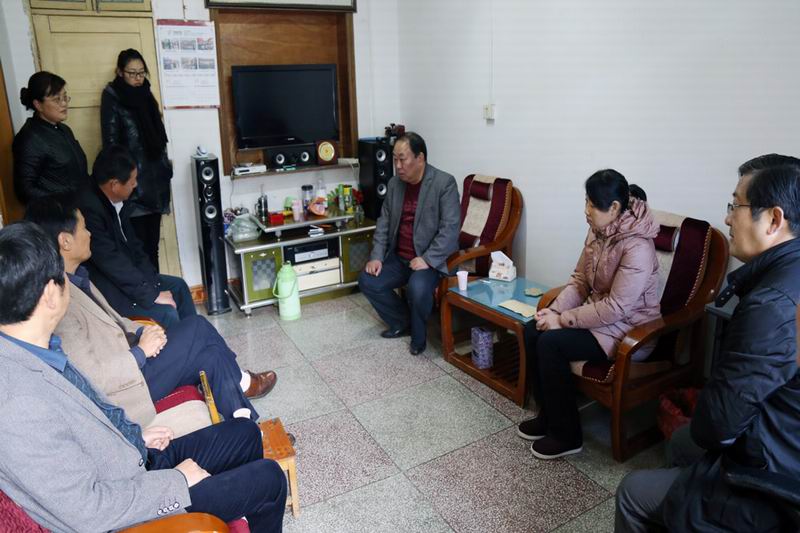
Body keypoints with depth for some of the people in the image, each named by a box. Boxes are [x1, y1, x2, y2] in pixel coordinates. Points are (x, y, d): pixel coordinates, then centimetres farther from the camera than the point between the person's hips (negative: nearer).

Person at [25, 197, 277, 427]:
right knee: (198, 328, -10)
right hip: (118, 392, -8)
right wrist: (141, 351, -19)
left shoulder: (74, 278, 2)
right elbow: (89, 381, -28)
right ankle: (239, 382, 15)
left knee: (208, 356, -3)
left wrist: (140, 332, -3)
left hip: (124, 360, 9)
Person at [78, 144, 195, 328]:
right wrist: (152, 295, -22)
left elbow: (133, 246, 7)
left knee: (177, 285, 13)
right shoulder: (89, 208, -27)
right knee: (166, 313, -19)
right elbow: (111, 262, -27)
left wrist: (154, 283, -1)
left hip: (126, 274, 10)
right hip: (105, 288, -10)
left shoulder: (117, 203, 0)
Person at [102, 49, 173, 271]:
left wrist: (165, 167, 14)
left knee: (153, 239, 10)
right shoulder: (112, 98, -7)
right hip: (132, 180, -6)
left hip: (154, 177, 6)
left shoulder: (145, 94, 12)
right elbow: (111, 143, -10)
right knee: (138, 242, -4)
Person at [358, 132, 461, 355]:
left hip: (431, 259, -6)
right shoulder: (394, 184, 6)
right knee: (367, 281, -9)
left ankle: (418, 334, -2)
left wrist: (427, 259, -26)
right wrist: (377, 256, -2)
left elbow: (450, 228, -19)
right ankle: (402, 322, 12)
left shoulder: (444, 183, -14)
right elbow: (384, 222, 10)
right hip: (398, 257, 7)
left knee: (417, 288, -33)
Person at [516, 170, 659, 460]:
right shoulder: (599, 231, 0)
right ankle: (548, 415, 9)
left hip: (627, 330, -8)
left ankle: (567, 435, -6)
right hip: (599, 313, 8)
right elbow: (579, 279, 6)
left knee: (551, 343, -23)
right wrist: (555, 310, -9)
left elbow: (615, 308, -27)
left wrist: (563, 320, -21)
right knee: (532, 330, -7)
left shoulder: (637, 247, -26)